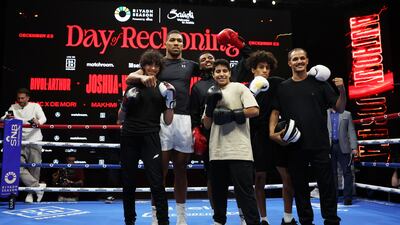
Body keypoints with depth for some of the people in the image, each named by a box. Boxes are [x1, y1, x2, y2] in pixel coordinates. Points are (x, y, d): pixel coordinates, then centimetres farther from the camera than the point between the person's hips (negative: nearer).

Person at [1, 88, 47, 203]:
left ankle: (32, 192, 15)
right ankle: (37, 186, -6)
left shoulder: (35, 106, 2)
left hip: (35, 141, -2)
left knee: (35, 167, 0)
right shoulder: (13, 107, 10)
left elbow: (43, 118, -12)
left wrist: (38, 122, -37)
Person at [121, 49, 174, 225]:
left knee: (157, 183, -9)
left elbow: (168, 121, 6)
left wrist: (170, 100, -5)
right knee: (128, 183, 8)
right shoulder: (133, 86, 7)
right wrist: (127, 102, -8)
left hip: (150, 138, -1)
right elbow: (121, 118, 10)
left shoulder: (163, 88, 8)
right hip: (129, 138, 1)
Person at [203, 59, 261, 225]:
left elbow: (254, 111, -11)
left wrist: (231, 115, -14)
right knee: (218, 189, 16)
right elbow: (206, 124, 12)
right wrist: (210, 105, -2)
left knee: (244, 191, -6)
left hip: (239, 150, -6)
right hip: (217, 151, 6)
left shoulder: (239, 88, 1)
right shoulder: (211, 94, 16)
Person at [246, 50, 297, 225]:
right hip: (257, 138, -1)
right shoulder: (247, 89, -1)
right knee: (259, 179, 5)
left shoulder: (276, 83, 2)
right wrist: (253, 93, -19)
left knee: (288, 176, 0)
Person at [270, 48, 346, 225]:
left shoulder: (319, 83, 5)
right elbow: (275, 111, 8)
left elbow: (339, 109, 4)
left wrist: (342, 91, -13)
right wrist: (272, 132, -8)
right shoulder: (283, 87, 9)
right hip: (294, 146, 2)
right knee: (300, 186, 10)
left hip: (320, 144, -1)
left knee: (327, 185, 2)